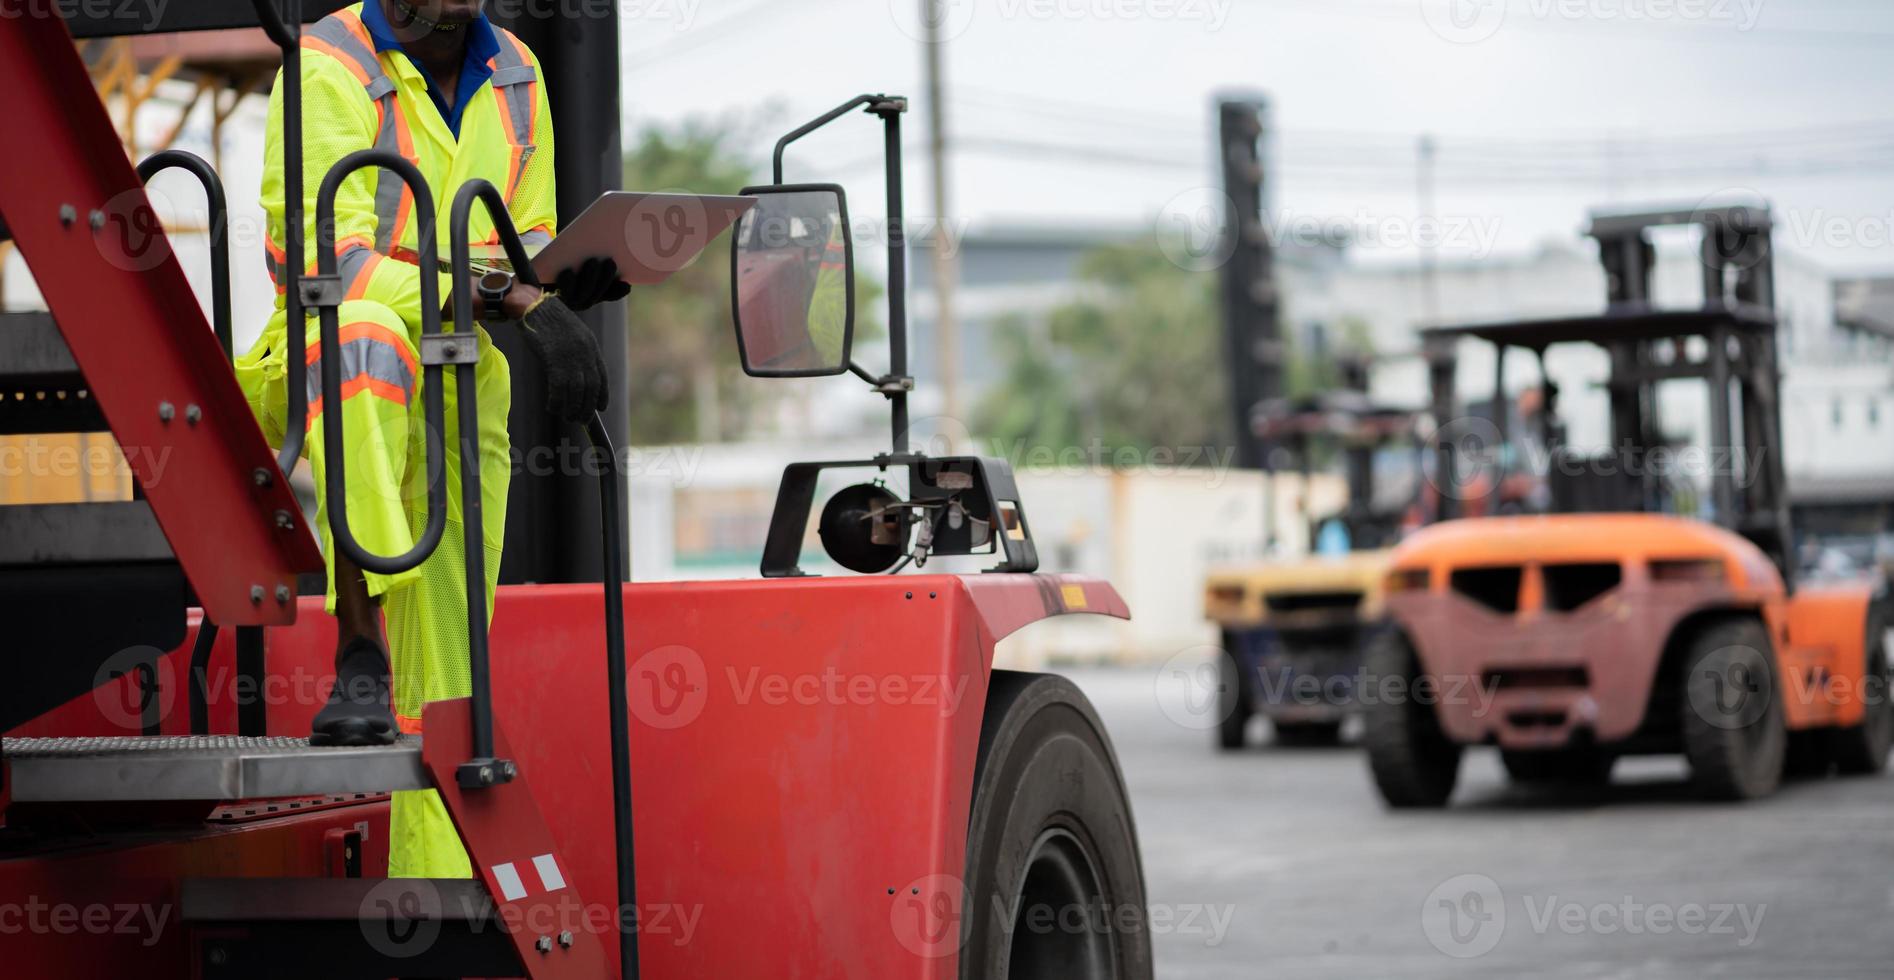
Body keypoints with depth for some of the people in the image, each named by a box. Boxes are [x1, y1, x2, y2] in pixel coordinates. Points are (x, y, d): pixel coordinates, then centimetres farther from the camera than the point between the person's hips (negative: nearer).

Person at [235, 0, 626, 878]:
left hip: (461, 386, 6)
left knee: (449, 666, 1)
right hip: (324, 372, -6)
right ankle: (359, 655, -43)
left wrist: (567, 277, -11)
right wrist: (504, 298, -33)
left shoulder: (514, 75, 9)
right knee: (366, 337, -42)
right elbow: (329, 259, -22)